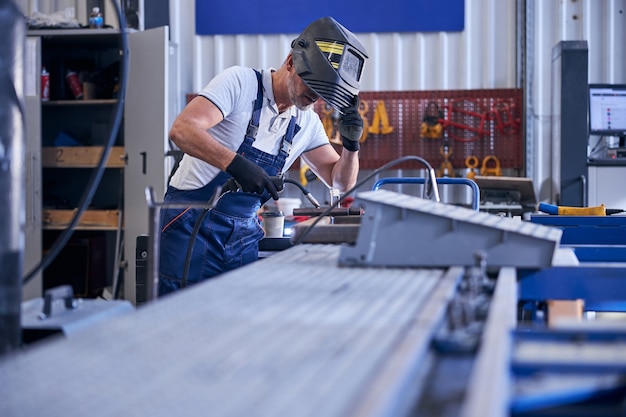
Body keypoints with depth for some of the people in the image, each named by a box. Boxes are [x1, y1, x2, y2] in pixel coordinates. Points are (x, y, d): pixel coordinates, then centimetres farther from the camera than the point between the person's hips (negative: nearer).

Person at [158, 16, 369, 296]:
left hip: (242, 234, 6)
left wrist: (351, 145, -7)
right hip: (192, 222, -6)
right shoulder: (240, 82, -10)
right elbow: (182, 130, -23)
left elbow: (341, 182, 13)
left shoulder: (308, 123, 9)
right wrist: (236, 164, -36)